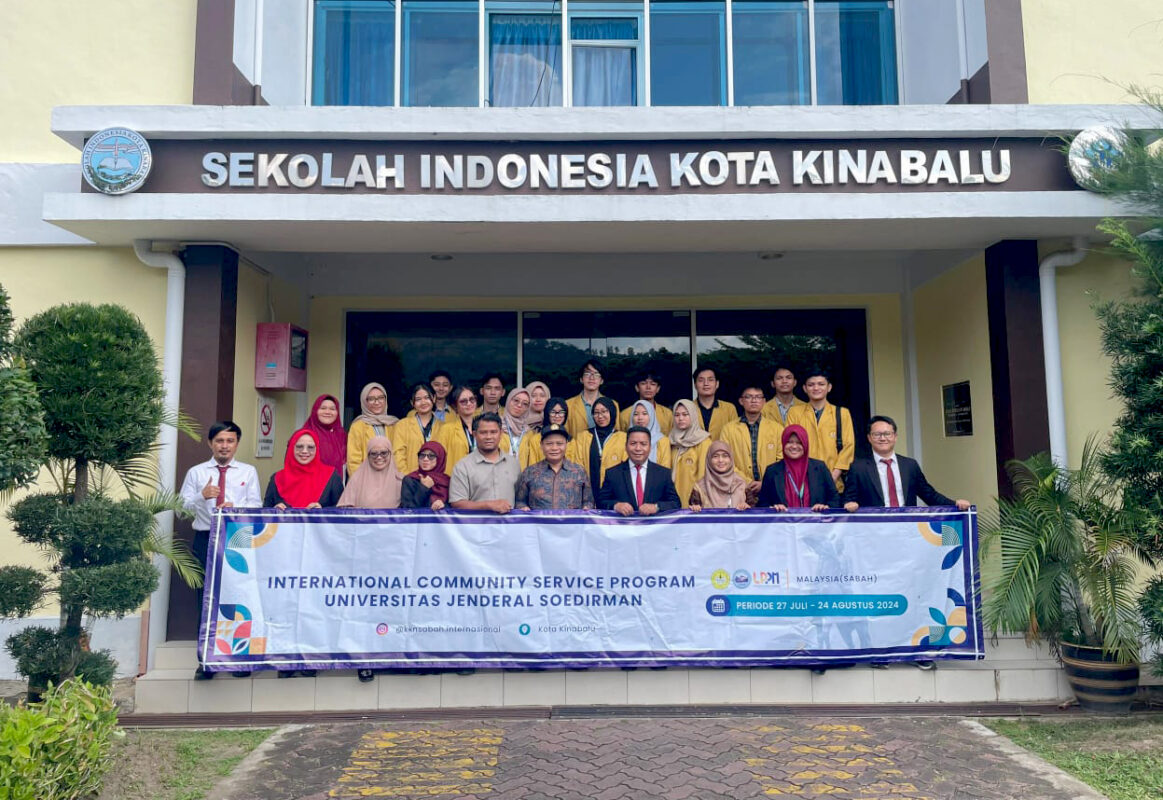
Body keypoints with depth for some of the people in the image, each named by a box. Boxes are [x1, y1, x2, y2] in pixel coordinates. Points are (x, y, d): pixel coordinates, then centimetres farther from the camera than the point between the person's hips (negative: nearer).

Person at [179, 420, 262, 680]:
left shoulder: (248, 472, 9)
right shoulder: (196, 472, 10)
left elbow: (256, 505, 0)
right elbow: (182, 506, 1)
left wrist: (236, 507, -19)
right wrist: (202, 496, -17)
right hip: (205, 539, 1)